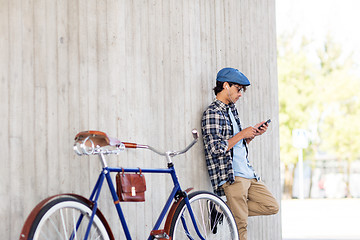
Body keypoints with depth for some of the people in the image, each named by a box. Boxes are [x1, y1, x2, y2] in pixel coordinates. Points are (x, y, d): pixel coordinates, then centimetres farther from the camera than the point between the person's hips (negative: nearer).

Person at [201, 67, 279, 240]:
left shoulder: (232, 110, 19)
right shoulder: (212, 113, -9)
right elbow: (216, 149, -19)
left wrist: (253, 134, 7)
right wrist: (243, 134, -11)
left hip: (248, 174, 9)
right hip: (231, 177, -9)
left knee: (272, 207, 8)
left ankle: (226, 209, 10)